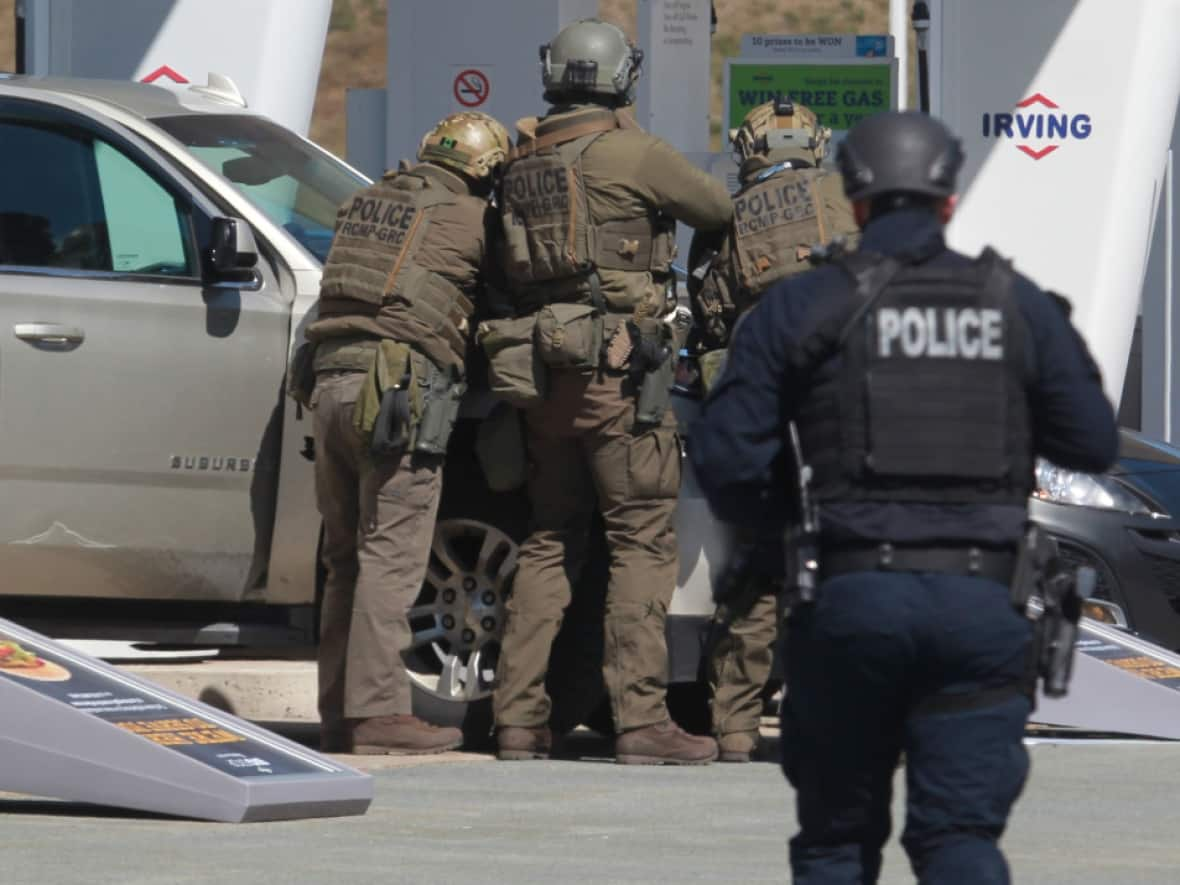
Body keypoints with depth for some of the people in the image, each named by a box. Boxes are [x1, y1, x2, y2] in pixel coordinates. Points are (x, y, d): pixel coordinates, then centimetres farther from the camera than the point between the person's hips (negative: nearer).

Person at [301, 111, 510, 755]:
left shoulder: (366, 203, 21)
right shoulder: (469, 218, 2)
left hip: (332, 385, 7)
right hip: (402, 388, -7)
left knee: (346, 559, 11)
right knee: (390, 557, -7)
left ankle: (338, 713, 11)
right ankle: (377, 711, -11)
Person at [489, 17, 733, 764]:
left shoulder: (524, 161, 13)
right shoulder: (628, 151, -7)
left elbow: (507, 266, 16)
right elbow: (719, 211, 3)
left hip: (544, 367, 7)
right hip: (617, 366, -7)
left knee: (551, 542, 12)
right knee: (644, 540, -4)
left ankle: (519, 717, 9)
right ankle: (641, 717, -10)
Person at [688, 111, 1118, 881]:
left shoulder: (800, 308, 2)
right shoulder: (1017, 306, 6)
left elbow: (726, 458, -2)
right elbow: (1093, 443, 10)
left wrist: (784, 518, 18)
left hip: (854, 592, -1)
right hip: (980, 602, 1)